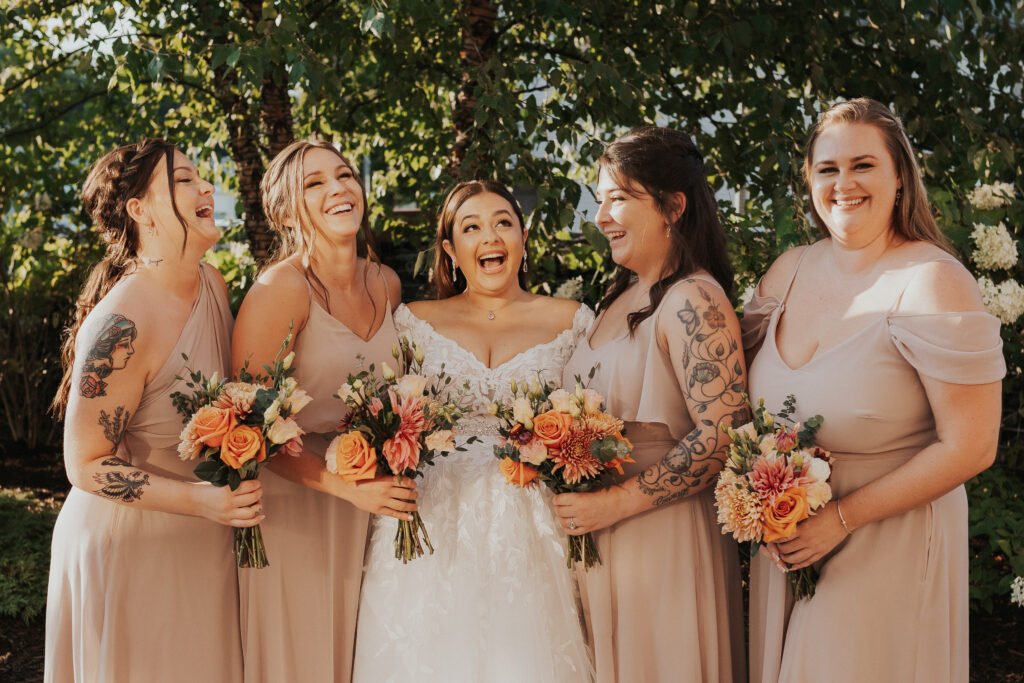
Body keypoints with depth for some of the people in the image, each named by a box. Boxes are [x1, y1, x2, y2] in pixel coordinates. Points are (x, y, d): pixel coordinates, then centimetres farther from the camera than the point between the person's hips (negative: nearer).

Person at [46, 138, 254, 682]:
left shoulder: (213, 284, -2)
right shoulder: (122, 323, -26)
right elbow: (85, 465, -20)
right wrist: (199, 500, -29)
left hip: (203, 543, 7)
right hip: (132, 549, -7)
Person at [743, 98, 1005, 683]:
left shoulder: (933, 283, -16)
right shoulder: (789, 272, 1)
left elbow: (970, 447, -17)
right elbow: (754, 387, 12)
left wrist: (844, 517, -18)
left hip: (889, 543, -5)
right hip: (785, 542, 5)